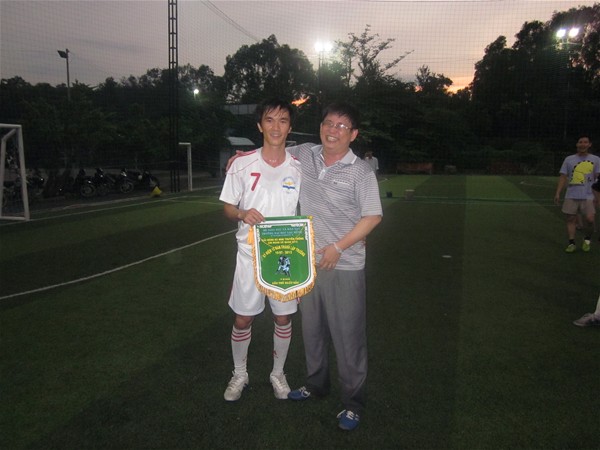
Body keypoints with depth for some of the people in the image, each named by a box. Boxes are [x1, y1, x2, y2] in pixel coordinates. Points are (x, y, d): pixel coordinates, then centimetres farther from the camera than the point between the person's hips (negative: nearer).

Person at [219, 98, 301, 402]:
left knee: (283, 318, 12)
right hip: (250, 254, -1)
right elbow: (228, 209, 2)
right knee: (242, 319, 8)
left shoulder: (299, 168, 0)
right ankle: (239, 374, 33)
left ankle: (278, 374, 35)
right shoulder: (242, 164, -3)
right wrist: (242, 214, -21)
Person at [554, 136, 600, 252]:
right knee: (571, 219, 2)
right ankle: (571, 243, 10)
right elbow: (563, 177, 6)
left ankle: (587, 239, 14)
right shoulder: (569, 159, 7)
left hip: (588, 196, -1)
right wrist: (558, 193, 0)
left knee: (589, 219, -12)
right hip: (571, 196, 1)